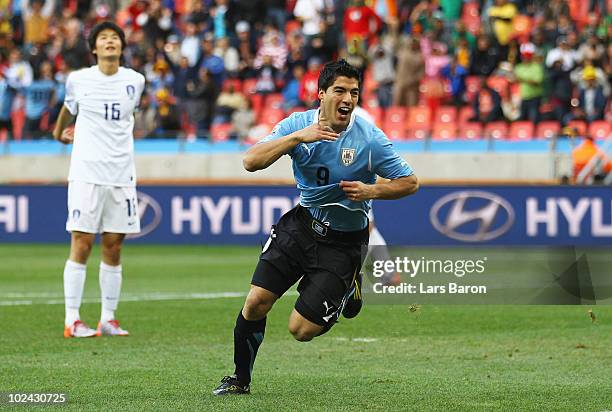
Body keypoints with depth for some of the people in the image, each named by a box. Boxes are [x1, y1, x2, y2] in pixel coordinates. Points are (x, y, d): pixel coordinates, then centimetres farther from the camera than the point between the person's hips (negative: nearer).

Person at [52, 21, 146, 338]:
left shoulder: (135, 81, 6)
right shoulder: (78, 80, 1)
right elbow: (68, 109, 22)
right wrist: (59, 132, 36)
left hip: (121, 174, 3)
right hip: (86, 172, -3)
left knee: (113, 247, 4)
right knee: (81, 243, -7)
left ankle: (108, 318, 10)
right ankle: (72, 321, -5)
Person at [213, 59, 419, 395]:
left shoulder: (369, 139, -16)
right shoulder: (298, 124, -8)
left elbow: (409, 182, -8)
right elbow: (251, 161, -19)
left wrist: (371, 191, -25)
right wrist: (298, 137, -30)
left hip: (343, 242, -3)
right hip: (301, 225, 3)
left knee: (301, 329, -8)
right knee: (255, 303, -8)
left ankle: (348, 290, 22)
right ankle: (240, 378, 16)